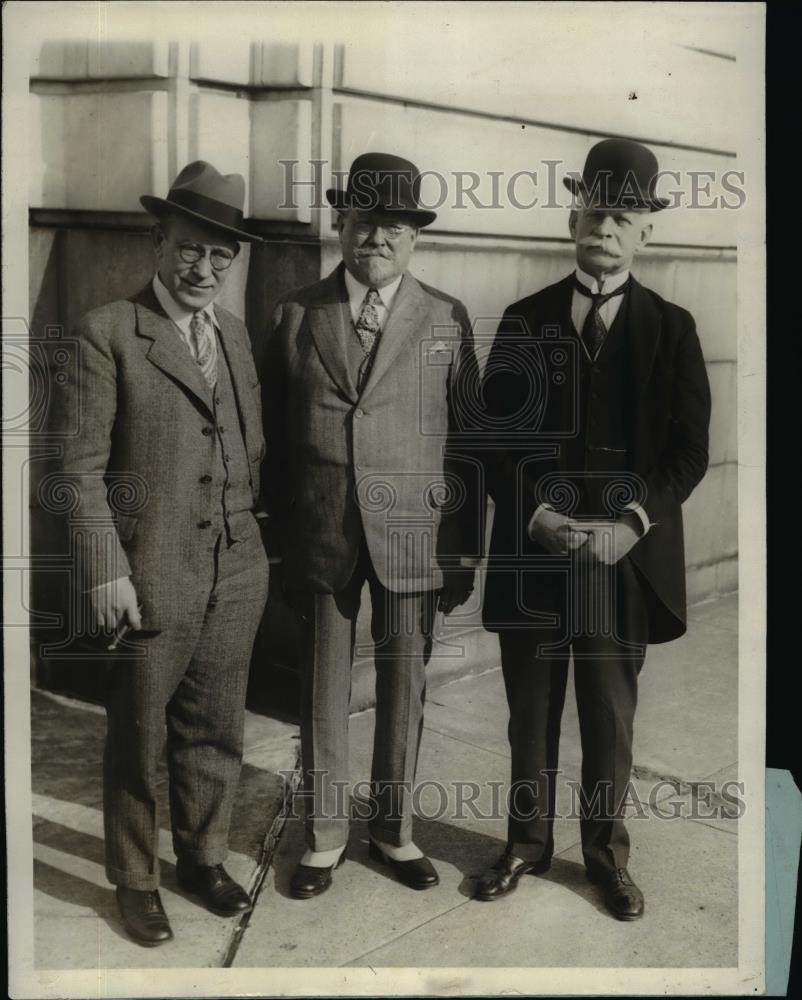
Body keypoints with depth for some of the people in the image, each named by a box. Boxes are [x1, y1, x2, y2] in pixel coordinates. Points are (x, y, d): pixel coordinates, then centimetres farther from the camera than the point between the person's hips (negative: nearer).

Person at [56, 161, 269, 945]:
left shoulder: (236, 334, 11)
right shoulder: (109, 332, -7)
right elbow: (82, 464, -10)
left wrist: (255, 539, 7)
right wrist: (105, 572, -13)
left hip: (236, 572, 5)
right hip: (151, 577, -5)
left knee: (214, 731, 16)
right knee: (138, 740, 10)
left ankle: (202, 859, 36)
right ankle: (134, 881, 29)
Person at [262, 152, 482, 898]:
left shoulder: (447, 320, 3)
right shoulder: (296, 314, 4)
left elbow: (467, 439, 3)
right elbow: (274, 436, 6)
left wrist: (465, 548, 1)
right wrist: (278, 534, 3)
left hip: (412, 534, 0)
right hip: (320, 533, 0)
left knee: (404, 684, 9)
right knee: (322, 687, 9)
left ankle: (394, 829, 27)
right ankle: (324, 835, 25)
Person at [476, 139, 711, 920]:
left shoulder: (671, 328, 4)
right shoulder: (524, 320, 5)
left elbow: (689, 450, -1)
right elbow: (496, 436, 1)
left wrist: (630, 524, -15)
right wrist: (539, 515, -14)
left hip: (625, 555, 0)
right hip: (531, 550, 1)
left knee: (611, 717, 10)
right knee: (530, 711, 11)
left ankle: (606, 851, 28)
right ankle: (528, 840, 29)